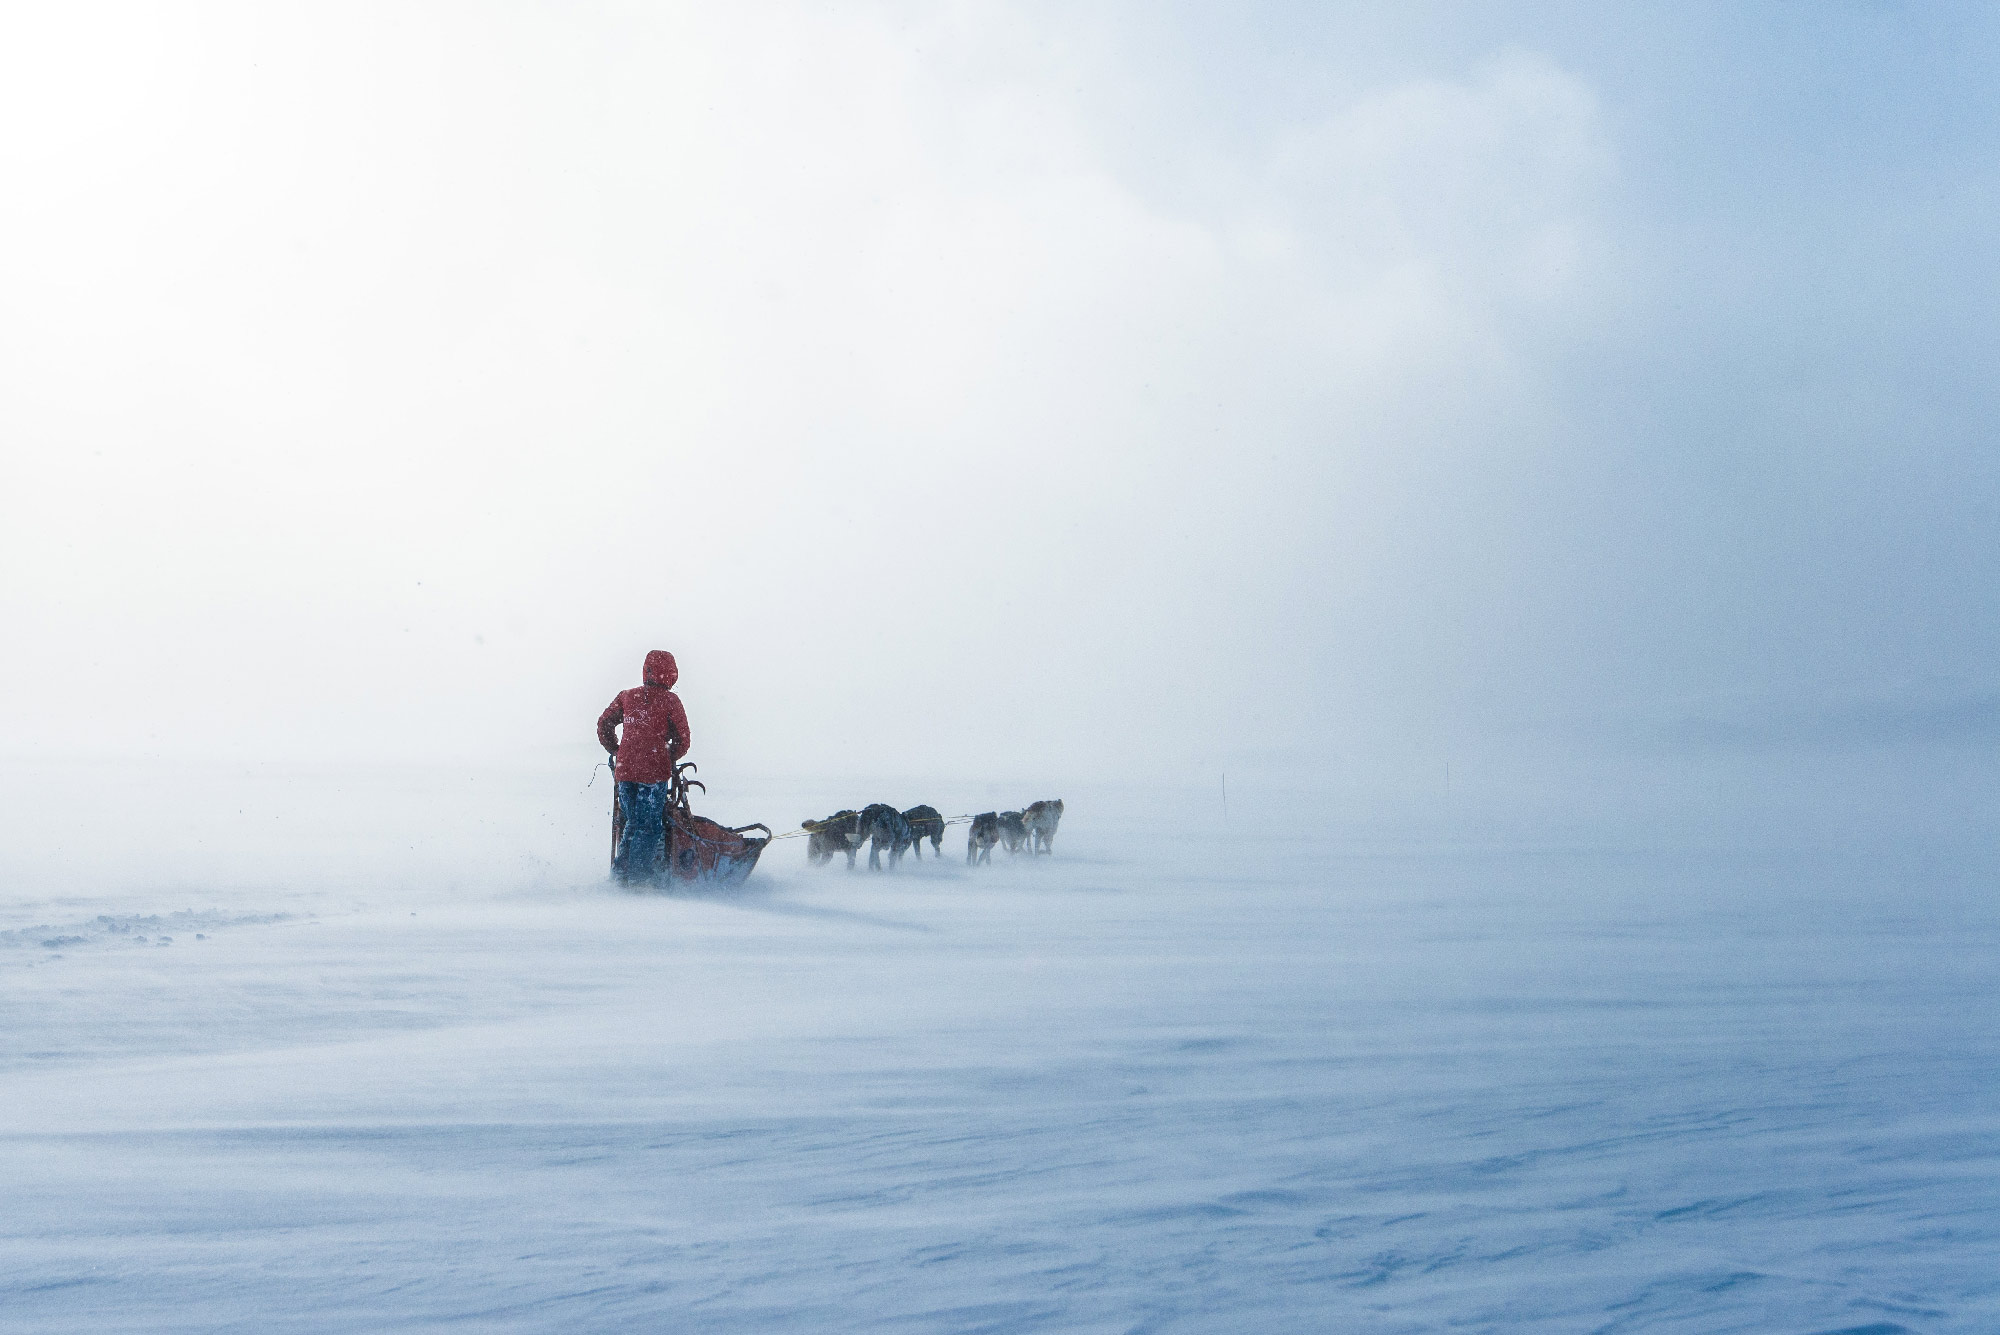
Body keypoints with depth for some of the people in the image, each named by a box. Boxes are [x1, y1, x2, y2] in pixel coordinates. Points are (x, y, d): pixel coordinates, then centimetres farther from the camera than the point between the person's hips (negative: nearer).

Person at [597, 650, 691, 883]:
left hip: (624, 770, 4)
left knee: (633, 821, 17)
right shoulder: (670, 701, -3)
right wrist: (669, 758, 15)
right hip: (654, 772, -4)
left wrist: (616, 751, 23)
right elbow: (682, 739, -3)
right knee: (651, 825, 3)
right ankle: (639, 872, -1)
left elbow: (604, 724, 11)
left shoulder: (627, 697, 8)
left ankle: (621, 869, 12)